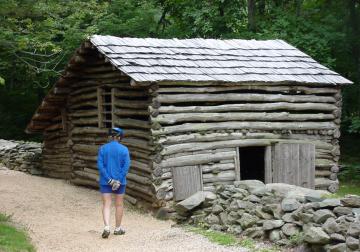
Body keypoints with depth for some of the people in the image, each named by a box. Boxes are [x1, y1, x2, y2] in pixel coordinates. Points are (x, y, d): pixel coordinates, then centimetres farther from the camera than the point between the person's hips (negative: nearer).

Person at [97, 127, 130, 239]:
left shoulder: (103, 149, -2)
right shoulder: (124, 149, -3)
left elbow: (100, 165, -9)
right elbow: (126, 166, -11)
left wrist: (109, 180, -11)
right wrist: (118, 181, -13)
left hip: (105, 181, 0)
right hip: (120, 181, 0)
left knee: (106, 205, 1)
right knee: (119, 204, 13)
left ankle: (107, 227, -17)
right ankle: (118, 228, 22)